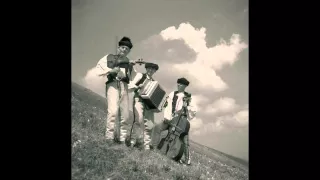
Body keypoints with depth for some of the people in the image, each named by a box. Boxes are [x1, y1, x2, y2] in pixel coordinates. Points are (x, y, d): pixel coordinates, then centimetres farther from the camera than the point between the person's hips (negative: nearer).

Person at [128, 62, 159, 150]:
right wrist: (139, 86, -15)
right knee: (139, 120, -25)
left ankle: (146, 145, 0)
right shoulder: (140, 75, 10)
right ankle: (134, 141, -21)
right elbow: (130, 86, 1)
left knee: (149, 124, -5)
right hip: (139, 99, -4)